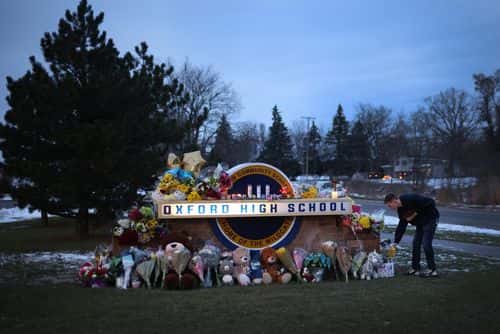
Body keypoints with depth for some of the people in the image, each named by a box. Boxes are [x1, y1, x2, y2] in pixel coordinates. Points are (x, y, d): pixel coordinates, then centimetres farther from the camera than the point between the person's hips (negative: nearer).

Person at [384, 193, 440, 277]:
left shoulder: (411, 199, -28)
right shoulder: (400, 209, 0)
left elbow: (431, 203, -27)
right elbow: (401, 226, 6)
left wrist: (416, 213, -21)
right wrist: (396, 242, 2)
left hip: (430, 219, -9)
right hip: (420, 223, 9)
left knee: (426, 243, -12)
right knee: (416, 243, 6)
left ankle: (432, 270, -4)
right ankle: (415, 268, 14)